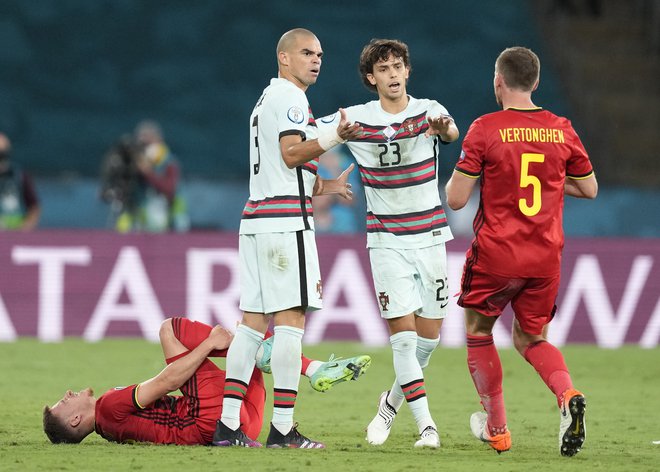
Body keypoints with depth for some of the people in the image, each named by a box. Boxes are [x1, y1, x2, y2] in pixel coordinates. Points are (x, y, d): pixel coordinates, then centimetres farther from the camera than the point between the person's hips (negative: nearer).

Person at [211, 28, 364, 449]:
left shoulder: (266, 99, 26)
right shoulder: (289, 96, -5)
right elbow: (291, 154, -16)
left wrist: (325, 186, 29)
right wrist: (336, 137, -20)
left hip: (256, 219, 10)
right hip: (285, 221, -10)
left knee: (254, 321, 6)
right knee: (290, 320, -10)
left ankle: (228, 425, 1)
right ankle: (283, 429, -12)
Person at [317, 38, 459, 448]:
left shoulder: (428, 110, -2)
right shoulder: (356, 119, -2)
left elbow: (451, 131, -25)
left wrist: (444, 128, -49)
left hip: (430, 236, 2)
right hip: (387, 240, -2)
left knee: (430, 332, 5)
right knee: (403, 331, -11)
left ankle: (393, 401, 30)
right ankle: (426, 424, -9)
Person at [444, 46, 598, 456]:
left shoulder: (485, 130, -11)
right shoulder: (562, 130, 2)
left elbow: (456, 199, -11)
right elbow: (589, 189, 13)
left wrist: (457, 175, 10)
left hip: (496, 254, -4)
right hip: (546, 257, 4)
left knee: (479, 330, 18)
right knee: (531, 338, 18)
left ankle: (497, 428, 18)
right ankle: (568, 395, -12)